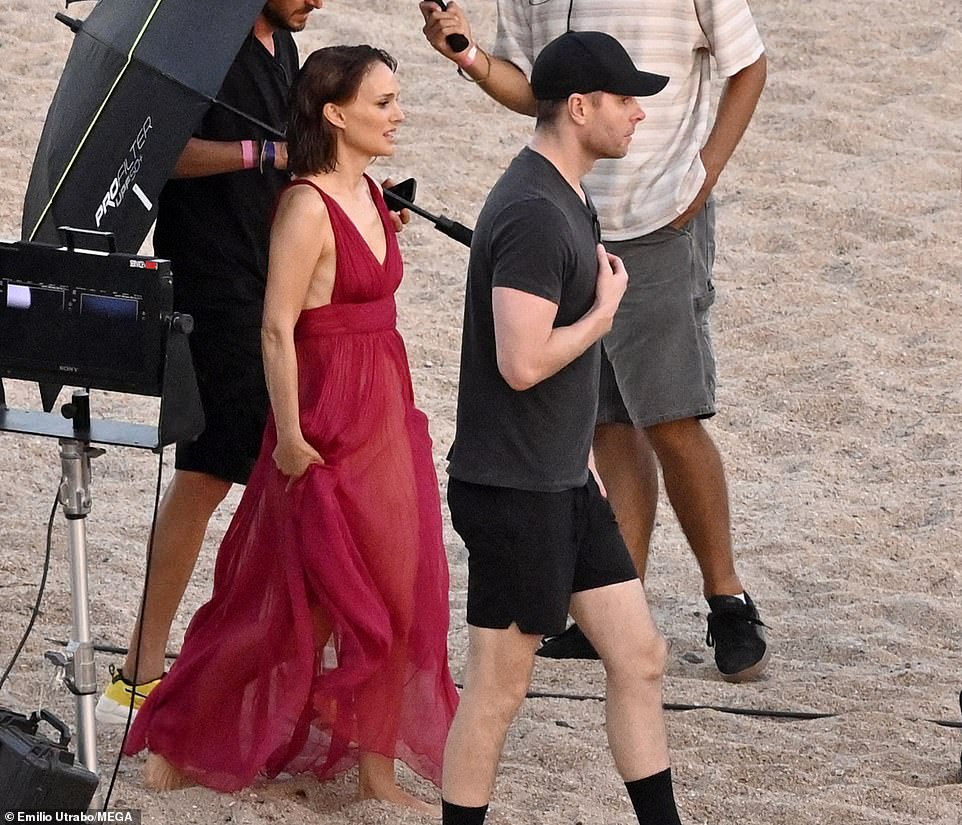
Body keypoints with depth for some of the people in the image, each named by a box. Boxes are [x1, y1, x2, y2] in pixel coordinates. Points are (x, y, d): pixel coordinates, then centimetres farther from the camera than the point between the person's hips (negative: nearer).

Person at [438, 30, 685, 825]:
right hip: (513, 491, -10)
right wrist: (604, 311, -12)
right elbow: (522, 362, -28)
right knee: (500, 685, 0)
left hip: (564, 483, 10)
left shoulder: (567, 201, 11)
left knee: (640, 655, 11)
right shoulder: (534, 216, -22)